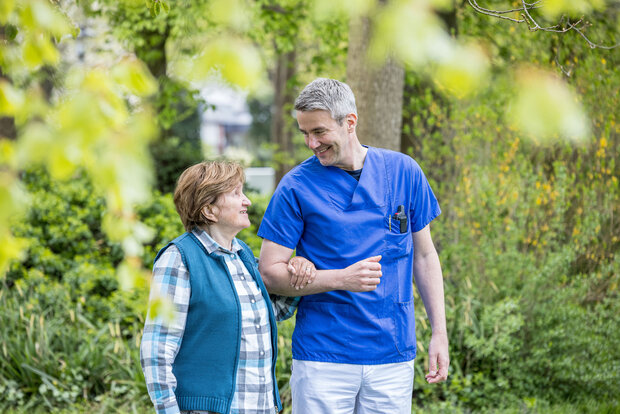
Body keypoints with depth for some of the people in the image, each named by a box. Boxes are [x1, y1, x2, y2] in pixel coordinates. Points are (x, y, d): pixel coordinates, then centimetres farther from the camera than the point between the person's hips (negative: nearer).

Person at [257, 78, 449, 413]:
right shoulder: (296, 187, -4)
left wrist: (439, 333, 8)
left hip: (393, 360, 2)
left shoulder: (403, 172, 4)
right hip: (323, 358, -2)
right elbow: (269, 273, -5)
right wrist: (342, 279, -18)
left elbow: (424, 256, 12)